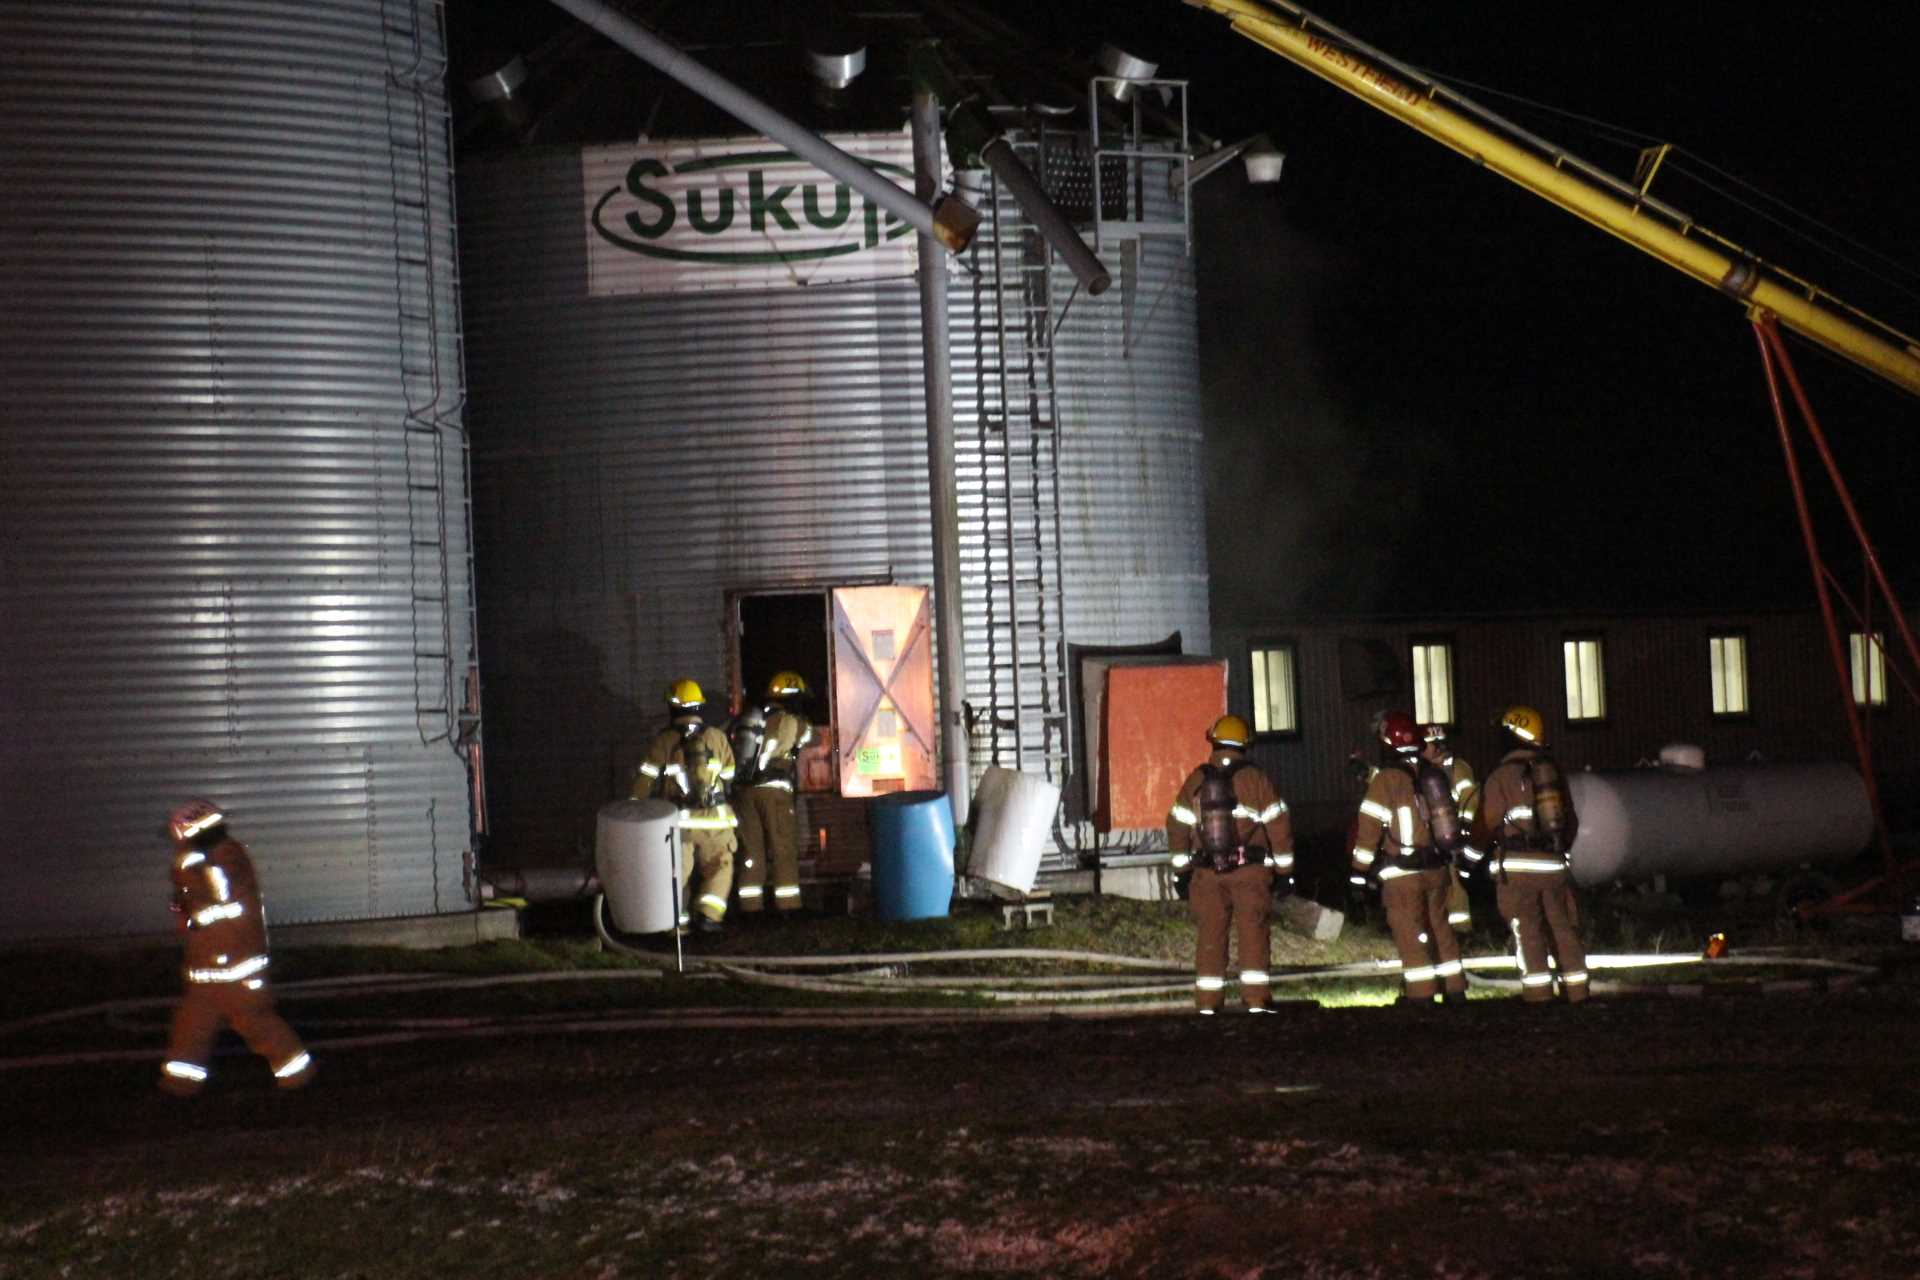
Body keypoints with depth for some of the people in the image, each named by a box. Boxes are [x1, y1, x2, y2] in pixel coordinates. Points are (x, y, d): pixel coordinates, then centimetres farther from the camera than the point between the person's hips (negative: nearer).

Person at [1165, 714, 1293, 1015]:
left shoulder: (1196, 780, 5)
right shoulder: (1254, 778, -3)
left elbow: (1177, 824, 9)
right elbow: (1278, 823, -3)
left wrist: (1181, 867, 18)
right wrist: (1285, 867, 5)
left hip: (1208, 872, 2)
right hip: (1250, 870, -2)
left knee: (1210, 936, 8)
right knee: (1253, 934, 0)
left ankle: (1207, 1004, 8)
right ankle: (1256, 1001, -6)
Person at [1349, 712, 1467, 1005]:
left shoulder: (1387, 780, -12)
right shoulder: (1434, 775, 8)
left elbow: (1370, 827, -11)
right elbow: (1448, 818, 16)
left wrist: (1360, 868, -4)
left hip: (1402, 871, -7)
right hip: (1436, 868, 7)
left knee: (1409, 932, -1)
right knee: (1440, 928, 15)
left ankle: (1420, 993, -2)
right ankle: (1454, 989, 18)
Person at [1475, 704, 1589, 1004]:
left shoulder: (1501, 776, -4)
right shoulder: (1553, 770, 13)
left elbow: (1486, 825, -2)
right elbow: (1571, 819, 19)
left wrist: (1483, 846, 20)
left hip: (1517, 866, -5)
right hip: (1555, 863, 5)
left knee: (1527, 931, -2)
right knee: (1564, 928, 10)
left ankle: (1538, 992, -7)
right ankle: (1576, 990, 12)